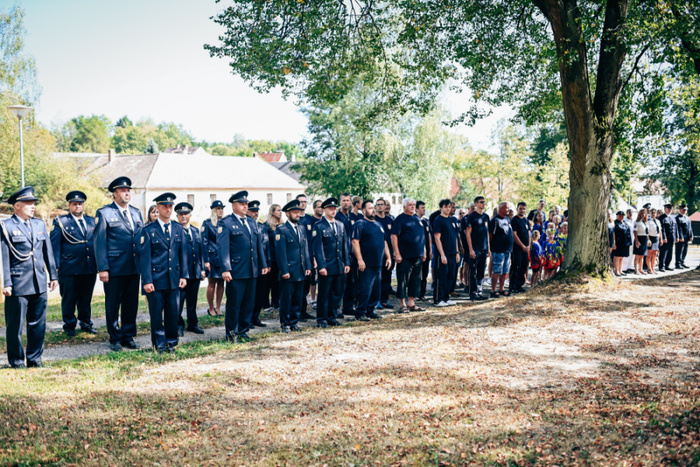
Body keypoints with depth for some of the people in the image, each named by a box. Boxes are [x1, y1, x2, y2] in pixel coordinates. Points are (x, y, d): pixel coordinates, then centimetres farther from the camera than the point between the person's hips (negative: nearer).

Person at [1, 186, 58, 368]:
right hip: (18, 284, -5)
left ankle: (34, 357, 21)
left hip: (39, 283, 5)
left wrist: (53, 275, 13)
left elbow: (48, 251, 16)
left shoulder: (39, 224, 13)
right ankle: (17, 360, 16)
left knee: (38, 324, 9)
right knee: (15, 324, 3)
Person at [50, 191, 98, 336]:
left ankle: (85, 323, 24)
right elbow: (54, 245, -1)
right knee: (69, 299, 4)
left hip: (90, 269, 3)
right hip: (69, 269, -3)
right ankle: (69, 326, 16)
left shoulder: (92, 221, 14)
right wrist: (56, 266, -9)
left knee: (86, 298, 12)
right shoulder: (60, 222, 3)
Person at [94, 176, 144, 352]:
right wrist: (102, 268, -12)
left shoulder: (136, 213, 15)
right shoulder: (104, 213, -1)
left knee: (131, 304, 9)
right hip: (114, 268, -5)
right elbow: (99, 242, -5)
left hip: (134, 268, 5)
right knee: (113, 305, 4)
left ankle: (128, 336, 21)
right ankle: (115, 339, 16)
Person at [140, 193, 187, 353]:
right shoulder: (148, 230, -2)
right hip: (156, 278, -3)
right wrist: (147, 280, -10)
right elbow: (144, 257, -4)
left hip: (174, 280, 3)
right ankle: (159, 344, 15)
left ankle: (171, 341, 20)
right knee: (156, 314, 3)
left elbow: (182, 254, 12)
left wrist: (183, 275, 5)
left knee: (173, 312, 6)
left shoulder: (178, 229, 11)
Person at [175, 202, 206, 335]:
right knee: (179, 300, -2)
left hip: (195, 273, 5)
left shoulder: (196, 231, 15)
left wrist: (203, 269, 12)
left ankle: (193, 324, 23)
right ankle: (178, 325, 8)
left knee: (192, 301, 13)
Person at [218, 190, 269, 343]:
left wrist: (263, 264, 14)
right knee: (234, 303, 1)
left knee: (249, 302, 11)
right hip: (236, 272, -6)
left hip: (252, 271, 7)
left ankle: (243, 331, 23)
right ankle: (231, 334, 13)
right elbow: (222, 247, -12)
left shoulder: (251, 222, 16)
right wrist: (225, 269, -20)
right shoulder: (226, 223, -5)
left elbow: (258, 244, 19)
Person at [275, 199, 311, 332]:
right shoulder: (281, 230, -8)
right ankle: (285, 324, 11)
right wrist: (284, 271, -15)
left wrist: (308, 266, 9)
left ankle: (294, 321, 21)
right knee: (286, 299, 1)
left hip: (301, 271, 6)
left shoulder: (302, 228, 14)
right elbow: (280, 252, -11)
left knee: (298, 298, 10)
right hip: (288, 272, -6)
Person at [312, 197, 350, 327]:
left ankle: (332, 317, 21)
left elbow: (345, 246, 15)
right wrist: (321, 266, -15)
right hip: (327, 266, -6)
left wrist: (347, 263, 7)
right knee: (324, 294, 1)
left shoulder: (341, 225, 14)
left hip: (340, 267, 6)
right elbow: (318, 247, -10)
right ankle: (321, 319, 12)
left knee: (337, 293, 10)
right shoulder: (318, 226, -5)